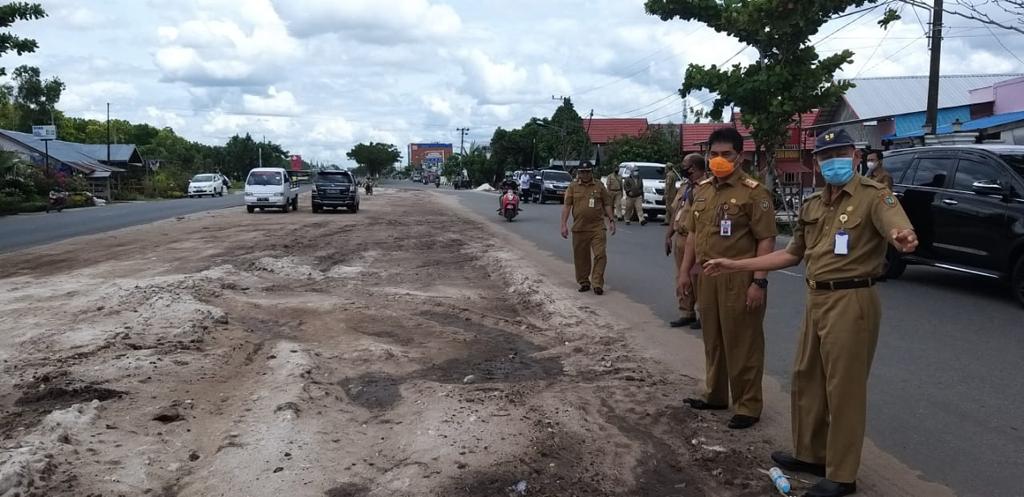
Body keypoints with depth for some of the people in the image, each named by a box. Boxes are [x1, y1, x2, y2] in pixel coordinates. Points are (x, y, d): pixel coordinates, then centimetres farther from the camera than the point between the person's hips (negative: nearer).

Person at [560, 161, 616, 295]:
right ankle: (584, 283, 22)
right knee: (581, 258, 8)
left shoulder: (599, 186, 6)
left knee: (600, 255, -8)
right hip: (579, 228, 1)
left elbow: (607, 204, 10)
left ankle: (597, 284, -4)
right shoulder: (573, 187, 5)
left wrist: (611, 220, 3)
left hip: (597, 228, -1)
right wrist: (564, 224, -4)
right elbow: (567, 206, 3)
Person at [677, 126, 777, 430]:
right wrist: (685, 271, 14)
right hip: (707, 276, 7)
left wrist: (759, 282, -18)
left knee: (743, 344, 0)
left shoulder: (753, 192, -10)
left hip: (739, 279, -7)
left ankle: (748, 406, 10)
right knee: (713, 340, 17)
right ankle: (716, 395, 31)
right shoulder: (702, 190, 12)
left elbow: (766, 240, -13)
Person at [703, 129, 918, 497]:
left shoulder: (873, 196, -10)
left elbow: (900, 231, -28)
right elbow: (792, 255, 20)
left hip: (851, 301, -8)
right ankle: (811, 454, 33)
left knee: (844, 388, -1)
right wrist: (735, 265, 17)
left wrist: (904, 240, -54)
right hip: (816, 300, 8)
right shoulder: (812, 205, 13)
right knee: (806, 379, 16)